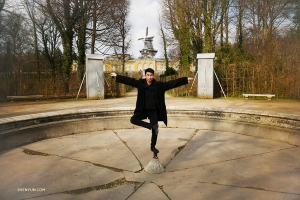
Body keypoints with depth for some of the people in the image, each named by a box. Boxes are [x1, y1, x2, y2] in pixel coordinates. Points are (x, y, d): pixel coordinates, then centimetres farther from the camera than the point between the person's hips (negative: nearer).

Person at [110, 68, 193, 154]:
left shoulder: (159, 85, -8)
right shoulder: (140, 83, -4)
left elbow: (173, 83, -10)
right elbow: (129, 80, 0)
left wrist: (186, 79, -13)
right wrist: (116, 76, 0)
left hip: (153, 111, -1)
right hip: (143, 110, 1)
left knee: (155, 130, 2)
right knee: (133, 120, -19)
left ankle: (153, 147, 25)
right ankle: (152, 126, -11)